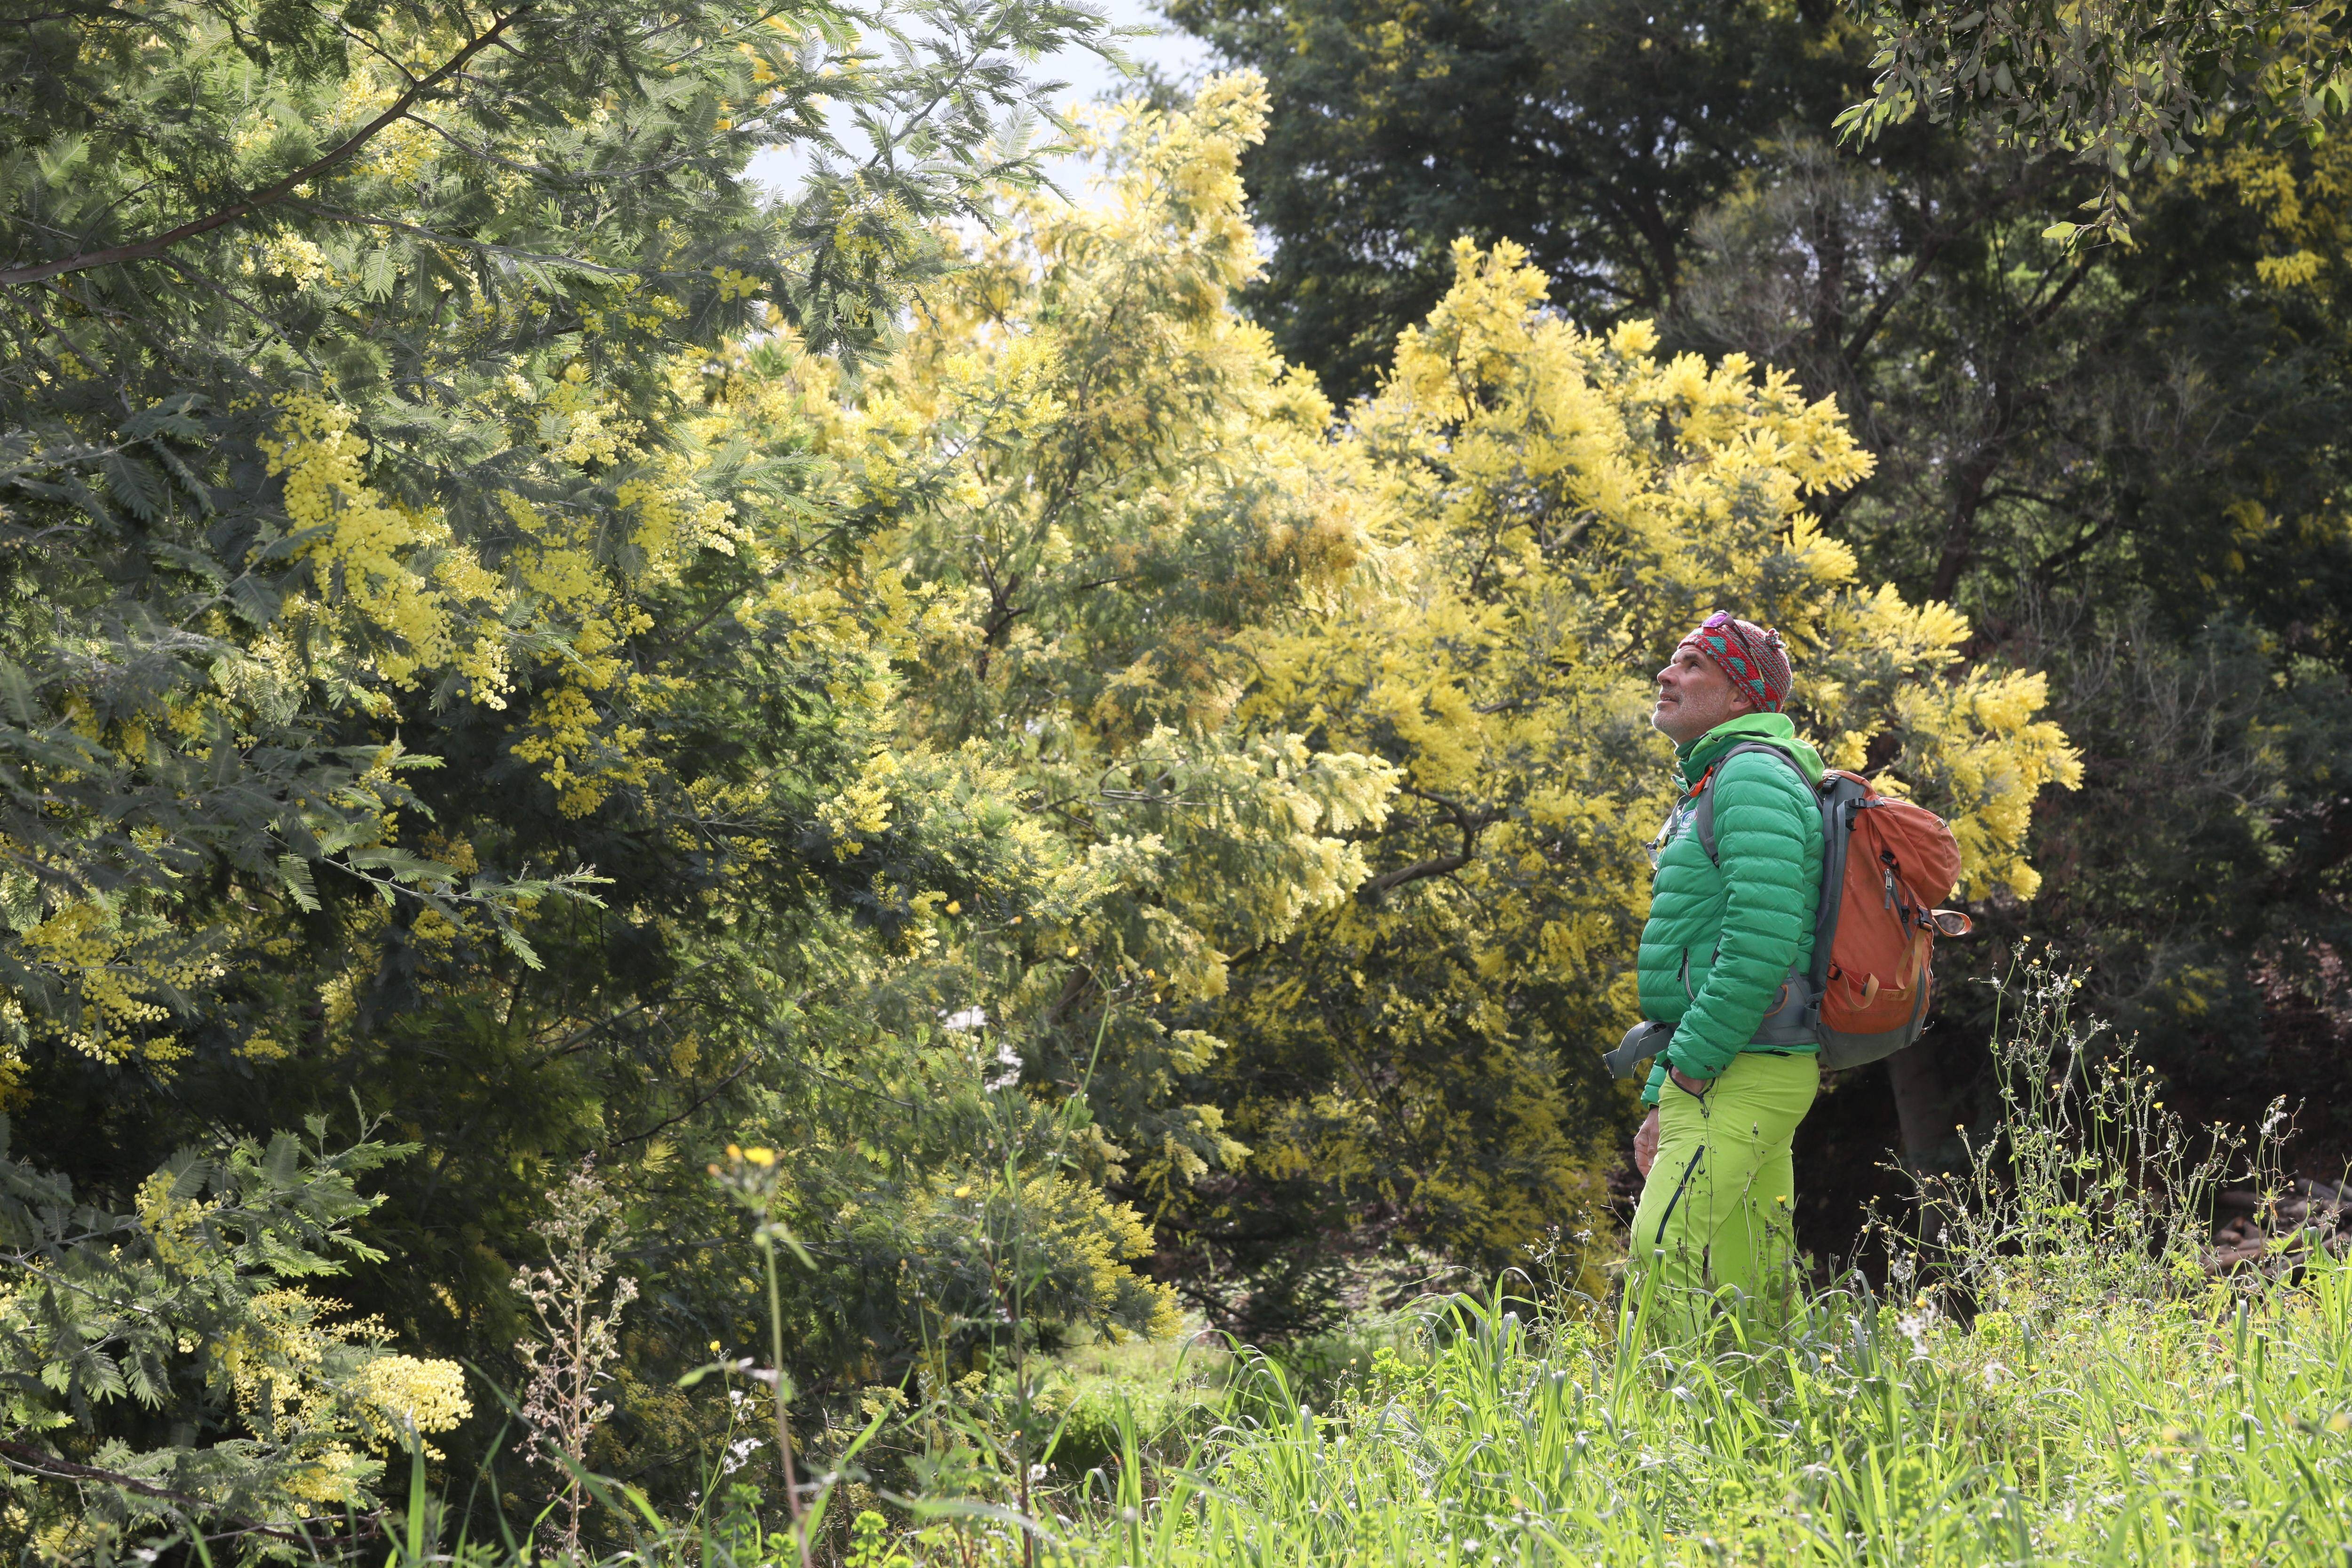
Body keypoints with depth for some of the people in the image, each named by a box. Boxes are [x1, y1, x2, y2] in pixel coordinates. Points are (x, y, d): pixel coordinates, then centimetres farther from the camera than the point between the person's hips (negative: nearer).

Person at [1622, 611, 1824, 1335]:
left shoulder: (1754, 778, -10)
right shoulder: (1707, 785, 24)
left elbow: (1762, 940, -23)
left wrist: (1690, 1066, -18)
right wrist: (1661, 1103, 21)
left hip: (1741, 1077, -10)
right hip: (1718, 1075, 10)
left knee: (1666, 1269, -18)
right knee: (1746, 1295, 10)